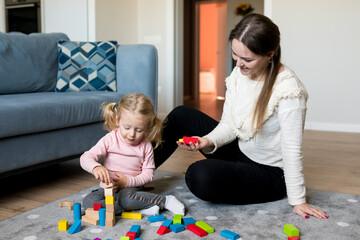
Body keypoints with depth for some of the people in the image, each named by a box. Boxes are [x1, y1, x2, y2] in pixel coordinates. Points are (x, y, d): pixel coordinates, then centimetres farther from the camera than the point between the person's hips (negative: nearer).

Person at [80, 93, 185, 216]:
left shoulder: (146, 146, -6)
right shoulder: (110, 139, -8)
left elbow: (148, 173, -3)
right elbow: (85, 157, -14)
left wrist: (128, 181, -20)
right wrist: (96, 167, -37)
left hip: (131, 188, -3)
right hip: (108, 188, 3)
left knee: (126, 197, -39)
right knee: (89, 202, -28)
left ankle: (166, 201, -20)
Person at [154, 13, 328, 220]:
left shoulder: (288, 90, -27)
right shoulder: (239, 73, -6)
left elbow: (292, 150, -24)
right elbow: (229, 125, -1)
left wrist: (298, 201, -20)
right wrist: (209, 141, -20)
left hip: (269, 173, -7)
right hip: (239, 151, 7)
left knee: (200, 175, -33)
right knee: (181, 115, 2)